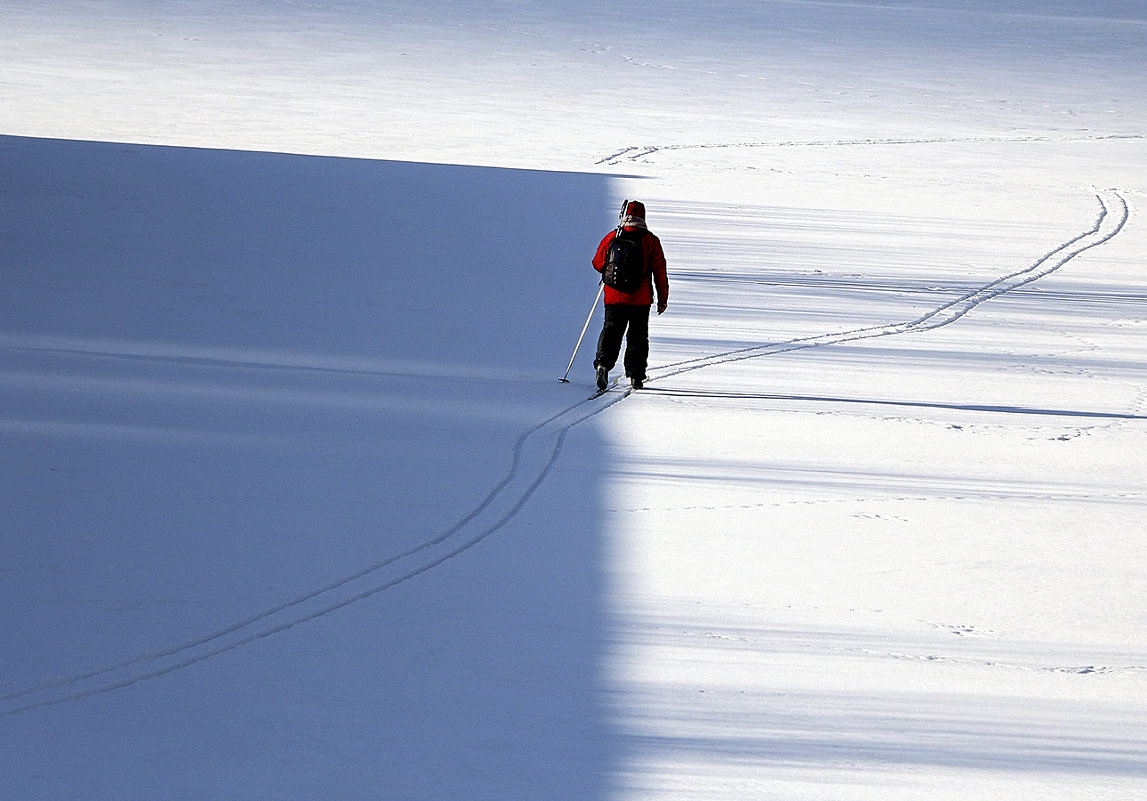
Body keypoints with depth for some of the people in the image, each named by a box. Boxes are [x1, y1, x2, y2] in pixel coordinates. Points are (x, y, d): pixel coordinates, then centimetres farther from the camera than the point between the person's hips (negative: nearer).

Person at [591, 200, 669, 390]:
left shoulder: (612, 237, -1)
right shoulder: (650, 240, -4)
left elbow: (598, 264, 7)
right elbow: (659, 271, -3)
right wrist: (662, 298, 4)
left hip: (614, 297, 0)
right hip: (640, 299, 0)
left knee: (611, 332, 6)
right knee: (638, 337, 11)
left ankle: (603, 363, -18)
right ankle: (636, 376, 11)